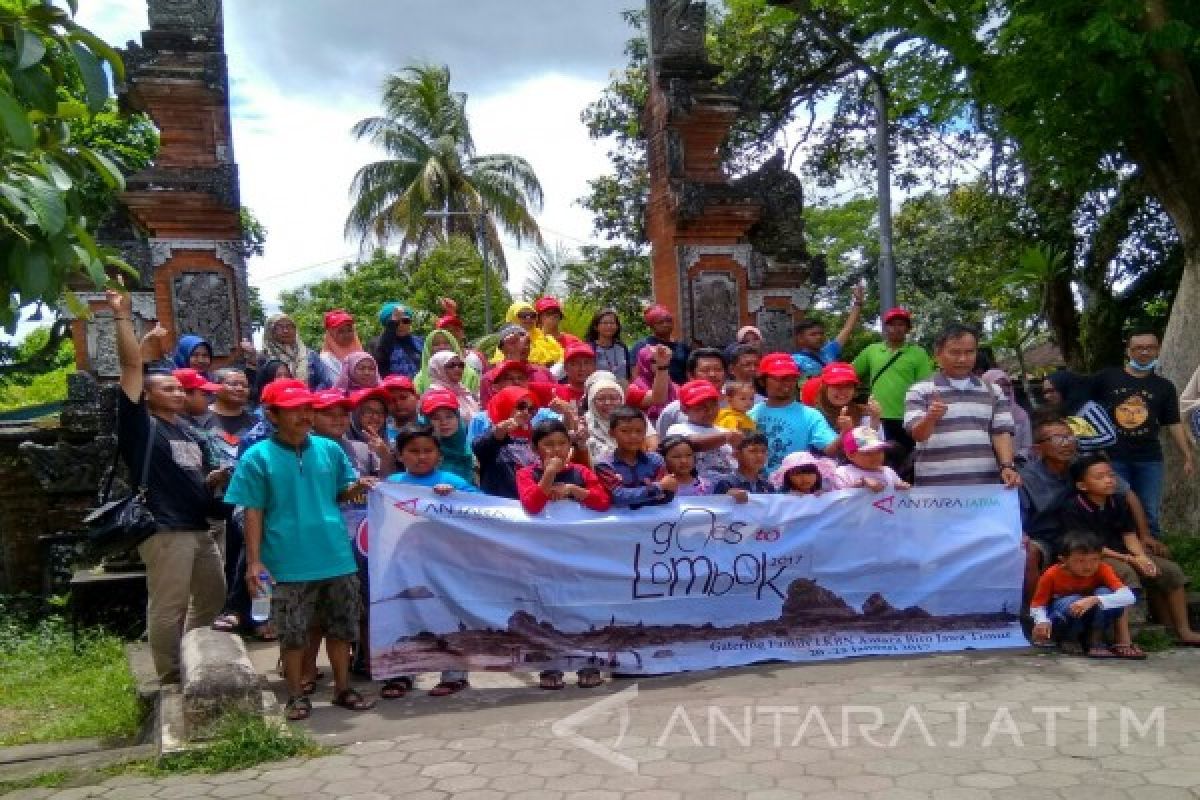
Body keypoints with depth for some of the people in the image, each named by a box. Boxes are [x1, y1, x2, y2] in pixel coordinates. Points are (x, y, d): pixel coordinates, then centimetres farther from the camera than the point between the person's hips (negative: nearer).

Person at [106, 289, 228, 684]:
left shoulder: (187, 429, 18)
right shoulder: (141, 424, -4)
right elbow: (131, 367, -12)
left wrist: (217, 476, 5)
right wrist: (122, 317, -13)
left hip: (201, 528, 9)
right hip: (165, 531, -8)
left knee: (212, 596, 18)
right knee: (168, 607, -3)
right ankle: (171, 678, 8)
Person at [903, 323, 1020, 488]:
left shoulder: (992, 392, 15)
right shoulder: (919, 391, 3)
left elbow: (1001, 432, 9)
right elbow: (918, 434, -9)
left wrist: (1007, 466, -9)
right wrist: (930, 418, -31)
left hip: (986, 487, 3)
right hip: (936, 488, -3)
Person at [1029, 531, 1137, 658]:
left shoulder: (1102, 570, -19)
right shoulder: (1052, 575, -20)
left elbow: (1128, 597, -34)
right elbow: (1037, 605, -13)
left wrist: (1094, 600, -49)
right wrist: (1042, 621, -37)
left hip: (1092, 624, 2)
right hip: (1058, 627, -2)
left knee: (1104, 594, -26)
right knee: (1072, 602, -35)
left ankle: (1095, 641, -12)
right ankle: (1068, 641, -8)